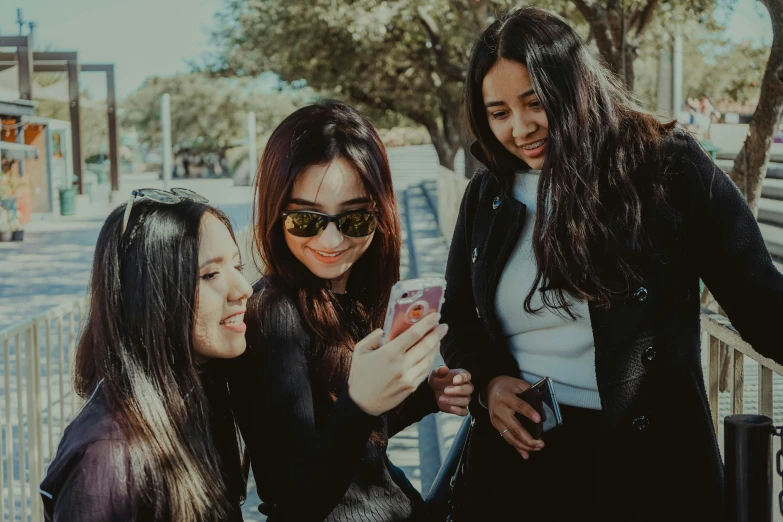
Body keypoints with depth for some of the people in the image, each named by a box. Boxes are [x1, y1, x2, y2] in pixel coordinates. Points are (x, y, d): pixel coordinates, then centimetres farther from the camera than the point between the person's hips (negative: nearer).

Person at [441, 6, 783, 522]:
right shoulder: (488, 194, 5)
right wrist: (488, 383, -5)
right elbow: (457, 320, 14)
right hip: (516, 461, 4)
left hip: (649, 462, -3)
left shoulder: (667, 165, -8)